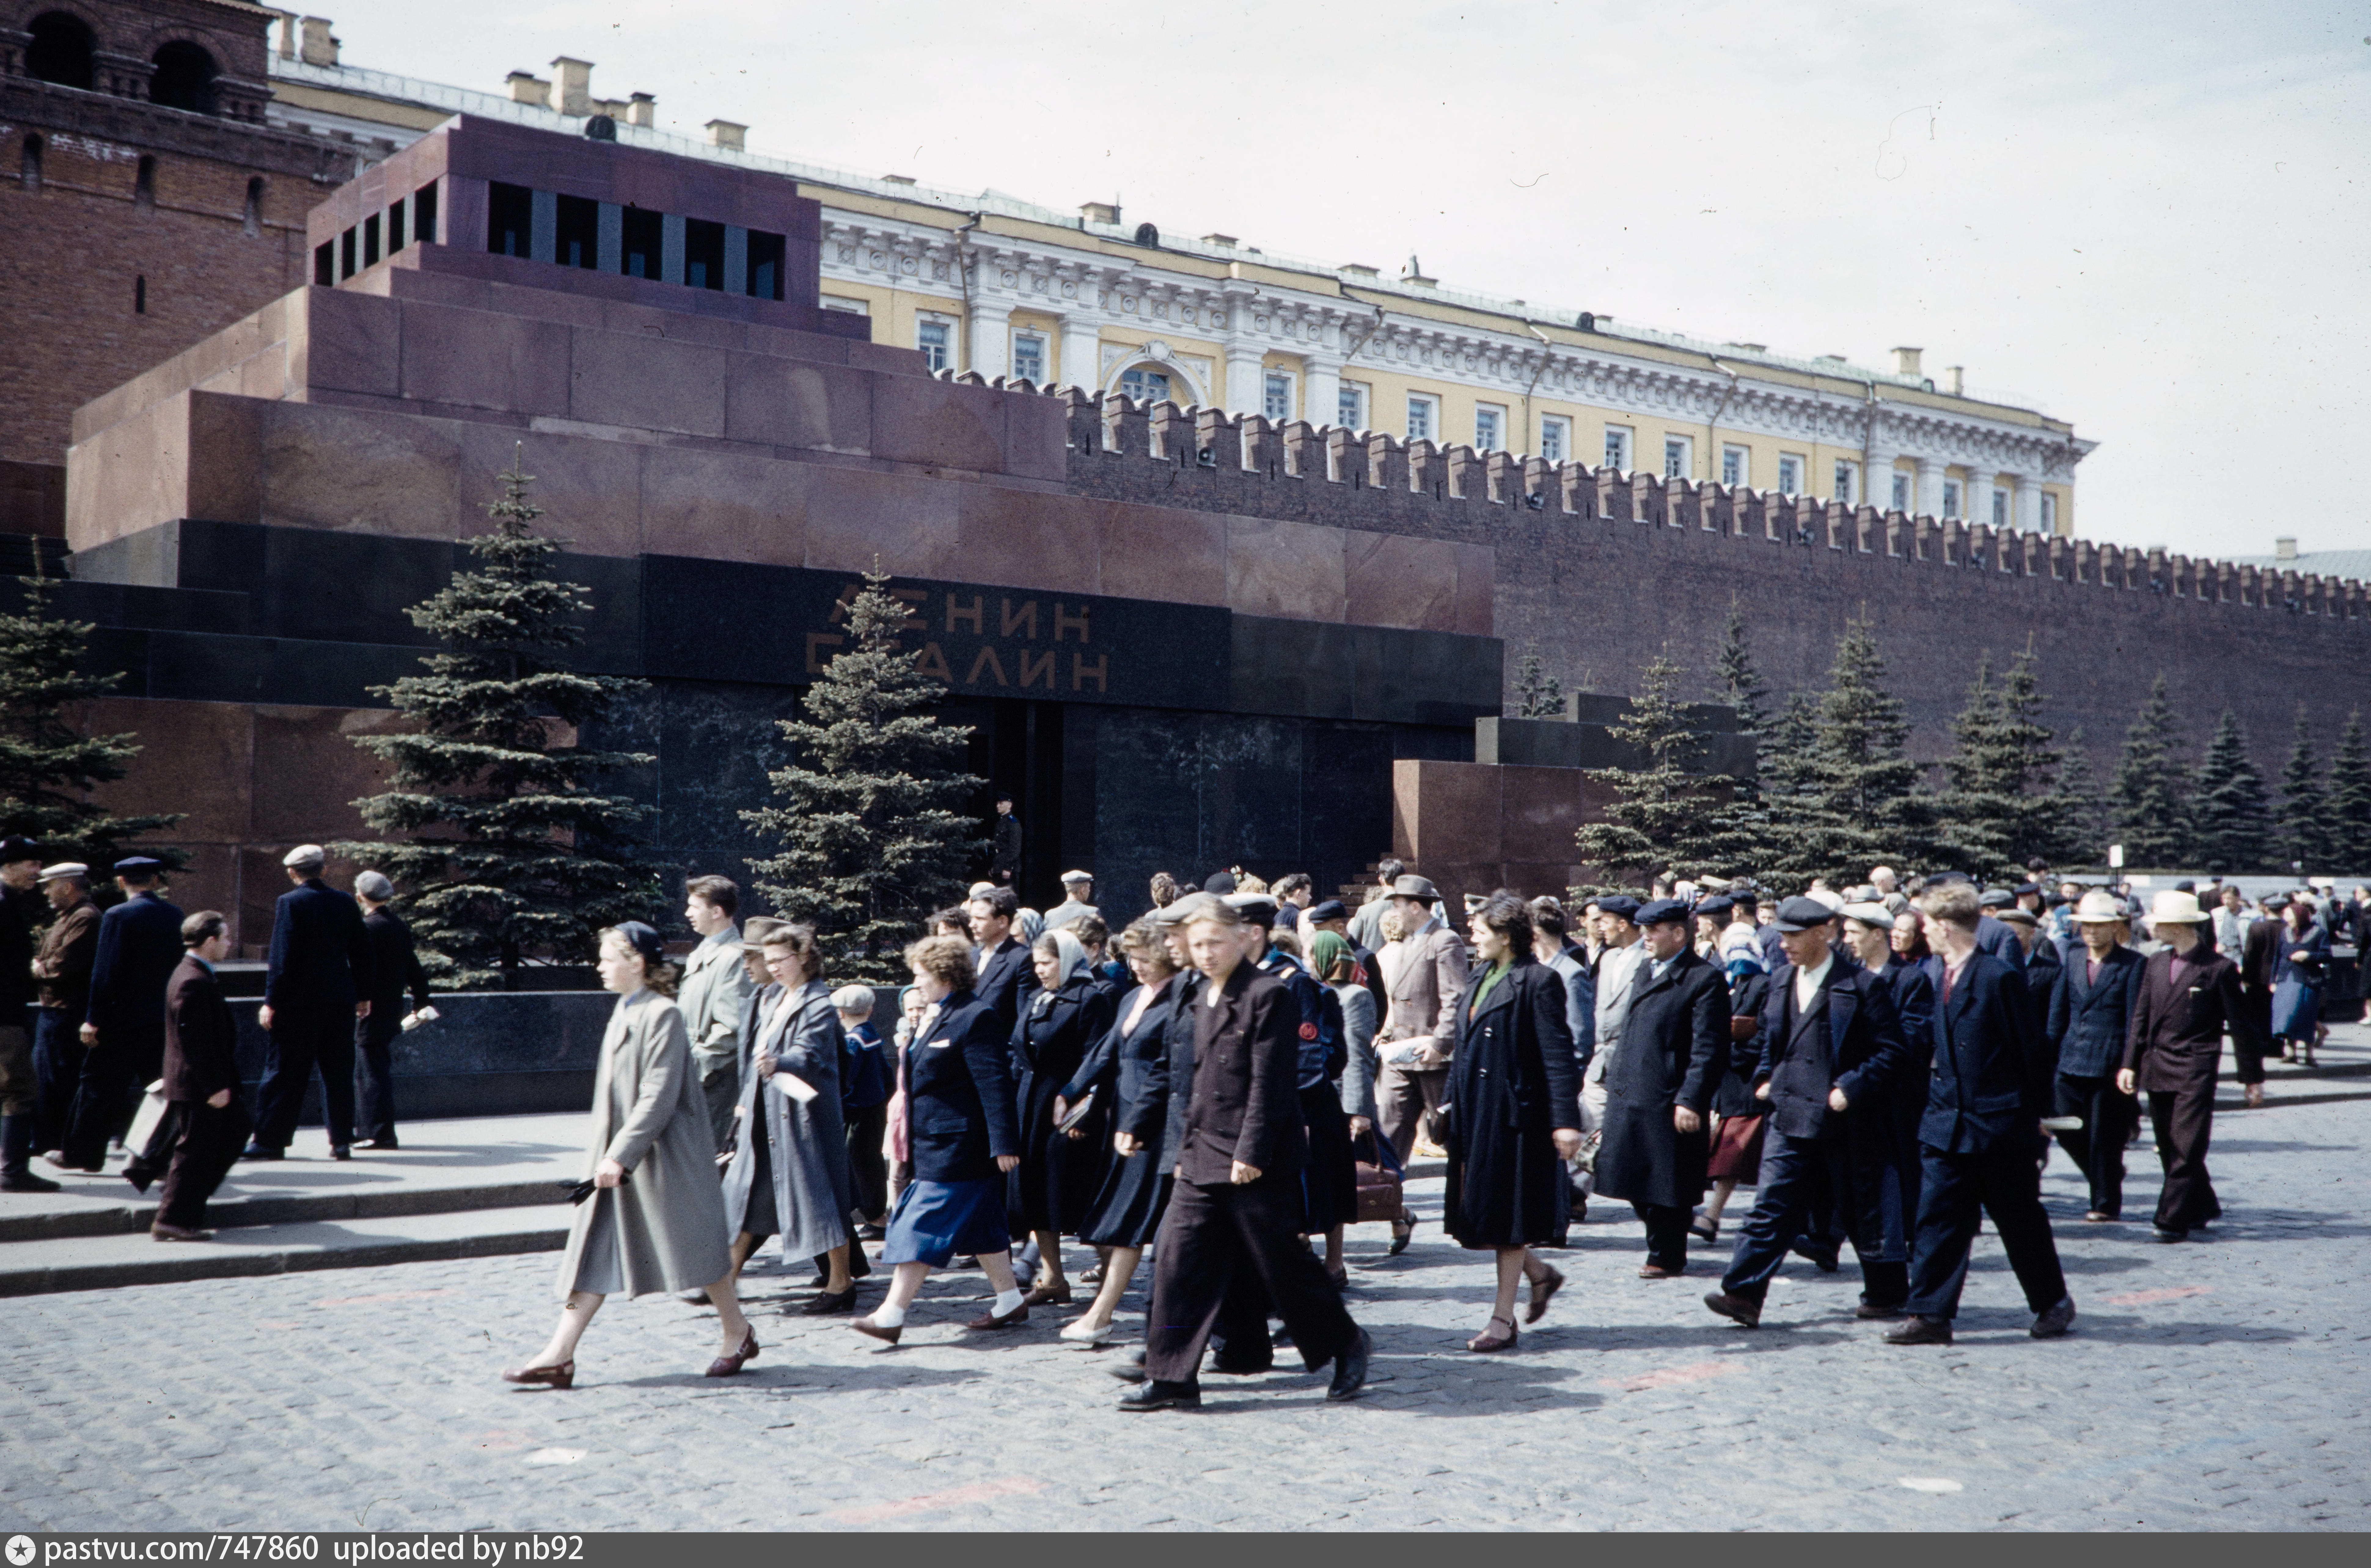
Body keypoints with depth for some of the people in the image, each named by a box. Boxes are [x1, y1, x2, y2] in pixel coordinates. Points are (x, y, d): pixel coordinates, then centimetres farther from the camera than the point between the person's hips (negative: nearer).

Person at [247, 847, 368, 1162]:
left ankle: (270, 1141, 6)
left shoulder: (289, 903, -9)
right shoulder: (346, 903, 6)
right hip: (340, 1002, 4)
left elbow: (283, 958, -13)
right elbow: (362, 952, 10)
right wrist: (363, 995, 19)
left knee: (283, 1074, 3)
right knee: (338, 1074, 8)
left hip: (300, 1002, -4)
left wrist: (271, 1002, -8)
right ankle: (342, 1141, 8)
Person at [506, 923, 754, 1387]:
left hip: (664, 1156, -8)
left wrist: (621, 1155, -24)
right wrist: (606, 1154, 18)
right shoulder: (624, 1012, 11)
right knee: (595, 1249, 3)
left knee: (695, 1243, 4)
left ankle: (738, 1333, 20)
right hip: (617, 1156, 8)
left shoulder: (663, 1015, -16)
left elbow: (658, 1098, -21)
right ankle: (559, 1355, 2)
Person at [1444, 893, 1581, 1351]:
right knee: (1479, 1208, 11)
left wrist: (1565, 1120, -20)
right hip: (1474, 1113, 8)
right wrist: (1450, 1100, 17)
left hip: (1515, 1113, -8)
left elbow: (1558, 1055, -15)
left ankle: (1504, 1320, 10)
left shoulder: (1539, 982, -12)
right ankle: (1540, 1275, 33)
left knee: (1507, 1214, 0)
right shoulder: (1478, 979, 12)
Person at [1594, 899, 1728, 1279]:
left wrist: (1690, 1101, -19)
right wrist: (1613, 1083, 16)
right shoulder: (1642, 974, 17)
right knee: (1639, 1186, 13)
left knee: (1666, 1186, 3)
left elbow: (1708, 1049, -14)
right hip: (1628, 1098, 8)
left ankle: (1667, 1257, 17)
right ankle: (1663, 1248, 28)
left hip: (1668, 1102, -8)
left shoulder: (1704, 980, -9)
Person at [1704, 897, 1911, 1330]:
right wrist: (1764, 1078, 8)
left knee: (1865, 1212, 9)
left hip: (1845, 1119, -5)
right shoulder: (1781, 981, 10)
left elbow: (1890, 1050, -10)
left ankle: (1887, 1293, 26)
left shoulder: (1862, 985, -10)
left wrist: (1851, 1090, -17)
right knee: (1772, 1205, -3)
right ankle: (1744, 1293, -7)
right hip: (1790, 1116, 5)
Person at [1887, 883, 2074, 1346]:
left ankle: (2054, 1303, 27)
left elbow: (2030, 1048, -9)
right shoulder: (1943, 978, 7)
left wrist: (2034, 1112, -4)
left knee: (2021, 1221, 8)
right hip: (1947, 1122, 6)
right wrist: (1939, 1102, 12)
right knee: (1936, 1216, 1)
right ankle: (1931, 1314, 3)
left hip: (2000, 1125, -6)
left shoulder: (2000, 977, -15)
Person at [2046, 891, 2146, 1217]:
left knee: (2104, 1138, 2)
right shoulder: (2071, 964, 10)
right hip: (2072, 1064, 5)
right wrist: (2050, 1057, 7)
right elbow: (2057, 1017, 12)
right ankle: (2107, 1182, 29)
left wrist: (2130, 1065, -11)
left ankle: (2106, 1204, 18)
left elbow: (2135, 1020, -6)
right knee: (2067, 1130, 3)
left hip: (2111, 1064, -5)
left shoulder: (2132, 965, -4)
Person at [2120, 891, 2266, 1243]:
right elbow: (2141, 1018, 12)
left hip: (2196, 1071, -6)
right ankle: (2203, 1207, 28)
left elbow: (2242, 1024, -1)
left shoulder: (2219, 968, -7)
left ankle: (2173, 1221, -4)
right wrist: (2131, 1064, 5)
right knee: (2169, 1148, 11)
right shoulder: (2155, 964, 9)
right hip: (2157, 1068, 6)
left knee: (2186, 1148, -7)